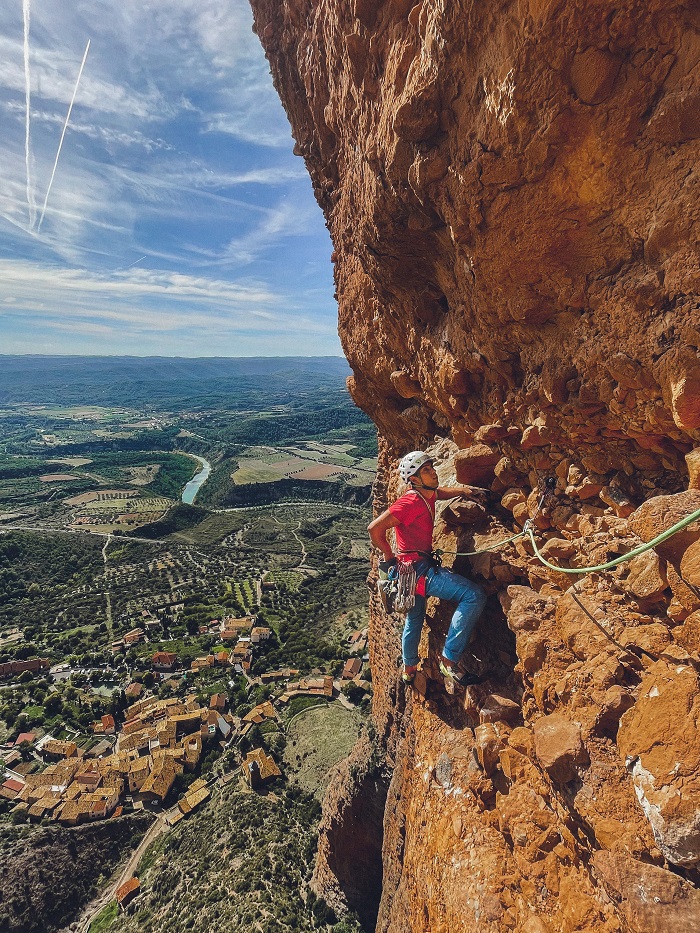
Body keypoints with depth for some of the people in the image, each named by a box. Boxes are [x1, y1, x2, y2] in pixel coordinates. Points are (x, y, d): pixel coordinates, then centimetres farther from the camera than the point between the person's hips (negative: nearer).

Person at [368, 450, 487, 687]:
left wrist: (463, 490, 9)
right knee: (474, 595, -18)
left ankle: (409, 669, 52)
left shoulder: (428, 494, 6)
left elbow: (442, 492, 31)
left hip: (414, 570, 10)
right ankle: (449, 660, -13)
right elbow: (374, 528, -26)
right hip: (417, 569, -10)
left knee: (414, 619, 29)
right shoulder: (411, 502, -21)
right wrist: (389, 557, -14)